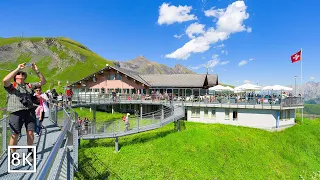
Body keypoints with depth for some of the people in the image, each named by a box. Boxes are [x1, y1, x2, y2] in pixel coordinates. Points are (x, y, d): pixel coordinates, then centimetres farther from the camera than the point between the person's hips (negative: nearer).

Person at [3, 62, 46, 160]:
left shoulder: (29, 85, 18)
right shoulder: (12, 86, 7)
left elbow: (43, 82, 14)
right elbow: (5, 80, -15)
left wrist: (37, 71, 2)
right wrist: (17, 69, -14)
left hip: (29, 111, 3)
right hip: (16, 112, -3)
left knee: (30, 132, 4)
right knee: (15, 135, 2)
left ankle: (29, 151, 23)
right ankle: (12, 154, 22)